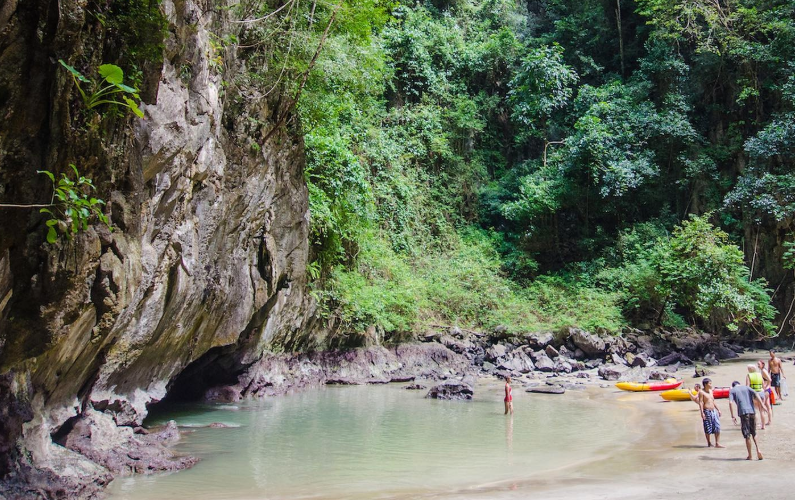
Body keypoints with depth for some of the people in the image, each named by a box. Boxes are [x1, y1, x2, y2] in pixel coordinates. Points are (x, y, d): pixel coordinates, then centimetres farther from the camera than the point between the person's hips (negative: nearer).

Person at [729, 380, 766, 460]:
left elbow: (730, 403, -5)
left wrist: (732, 416, -3)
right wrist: (761, 407, -1)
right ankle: (758, 449, 1)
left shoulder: (732, 390, 10)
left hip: (743, 413, -3)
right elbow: (756, 396, 0)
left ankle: (750, 455, 7)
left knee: (747, 435, 3)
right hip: (752, 411, 3)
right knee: (753, 433, 19)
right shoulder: (747, 388, 17)